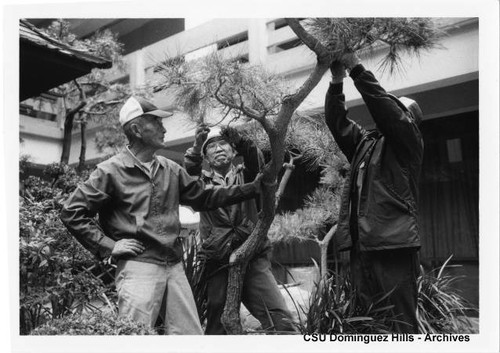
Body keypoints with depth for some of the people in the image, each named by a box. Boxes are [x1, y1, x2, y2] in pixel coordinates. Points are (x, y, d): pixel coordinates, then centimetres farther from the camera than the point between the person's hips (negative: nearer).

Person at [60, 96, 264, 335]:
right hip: (138, 267, -5)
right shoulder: (111, 171, -4)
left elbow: (204, 196, 19)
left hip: (175, 267, 6)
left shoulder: (170, 170, 13)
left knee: (191, 335, 9)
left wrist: (252, 188, 16)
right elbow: (71, 212, -3)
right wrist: (109, 246, -8)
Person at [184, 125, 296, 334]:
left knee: (281, 320, -12)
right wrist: (196, 147, -24)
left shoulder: (245, 175, 14)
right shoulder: (203, 181, 13)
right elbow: (188, 171, -7)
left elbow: (256, 161, -6)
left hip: (253, 257, 0)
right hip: (218, 263, 0)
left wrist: (241, 142, -25)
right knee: (217, 325, 6)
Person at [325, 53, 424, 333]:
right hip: (361, 245, 6)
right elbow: (336, 120, 16)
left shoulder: (409, 140, 4)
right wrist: (337, 81, 4)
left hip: (394, 244, -6)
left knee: (401, 321, -4)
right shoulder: (363, 143, 21)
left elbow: (383, 106, -11)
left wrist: (356, 68, -10)